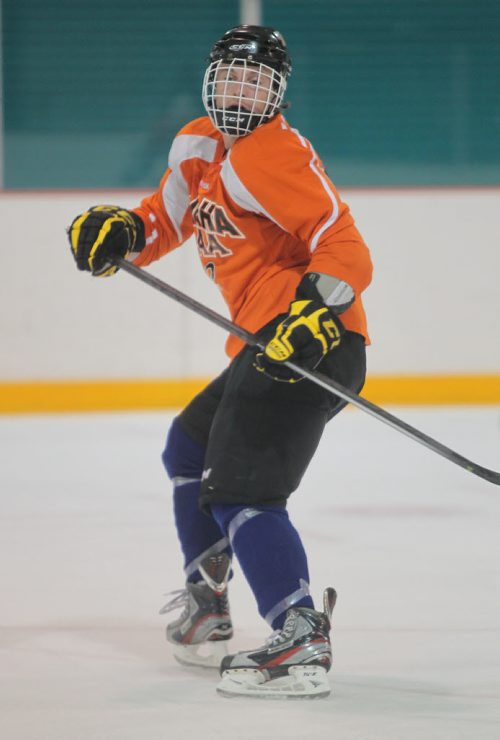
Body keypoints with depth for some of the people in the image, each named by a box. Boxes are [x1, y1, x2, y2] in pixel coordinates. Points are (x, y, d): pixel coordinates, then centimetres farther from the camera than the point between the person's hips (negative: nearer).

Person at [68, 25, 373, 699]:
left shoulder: (274, 156, -14)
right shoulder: (198, 148, 16)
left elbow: (345, 248, -22)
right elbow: (168, 217, 30)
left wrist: (319, 302, -38)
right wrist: (122, 231, 9)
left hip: (312, 342, -11)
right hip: (265, 347, 11)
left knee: (237, 489, -21)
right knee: (190, 448, 28)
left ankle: (302, 645, -33)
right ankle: (205, 611, 37)